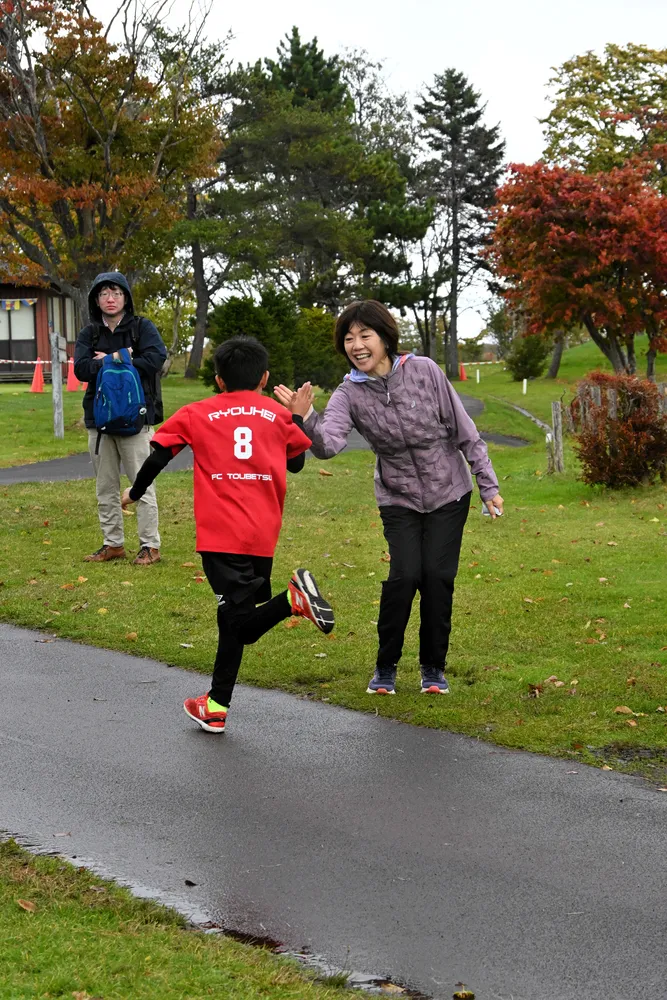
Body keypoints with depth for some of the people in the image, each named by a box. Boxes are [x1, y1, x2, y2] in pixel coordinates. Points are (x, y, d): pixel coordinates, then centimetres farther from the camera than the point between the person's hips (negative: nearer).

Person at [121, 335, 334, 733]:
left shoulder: (195, 415, 7)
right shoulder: (278, 415, 11)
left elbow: (158, 457, 5)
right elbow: (297, 463, 23)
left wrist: (134, 493, 22)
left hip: (219, 536, -3)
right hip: (263, 536, 3)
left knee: (240, 623, -7)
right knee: (233, 618, 13)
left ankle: (293, 597, -33)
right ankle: (216, 706, 18)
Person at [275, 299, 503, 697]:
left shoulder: (424, 371, -14)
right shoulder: (350, 394, -12)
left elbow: (464, 431, -6)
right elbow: (328, 443, -31)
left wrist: (489, 487, -3)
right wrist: (307, 419, -52)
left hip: (449, 493, 0)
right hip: (398, 498, 0)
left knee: (438, 577, -6)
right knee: (404, 575, -14)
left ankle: (434, 668, 13)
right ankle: (386, 667, 4)